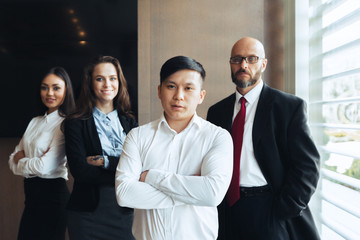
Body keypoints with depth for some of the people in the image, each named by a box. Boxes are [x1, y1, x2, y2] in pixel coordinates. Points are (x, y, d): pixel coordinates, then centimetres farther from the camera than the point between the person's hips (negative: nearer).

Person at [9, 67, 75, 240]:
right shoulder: (35, 122, 11)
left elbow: (46, 166, -20)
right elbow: (13, 160, 10)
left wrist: (20, 162, -1)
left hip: (52, 194, -7)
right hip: (31, 194, 7)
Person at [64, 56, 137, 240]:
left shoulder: (130, 123, 7)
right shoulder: (76, 123, -2)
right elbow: (79, 170, -12)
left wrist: (104, 161, -13)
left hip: (124, 211, 3)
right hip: (88, 212, -2)